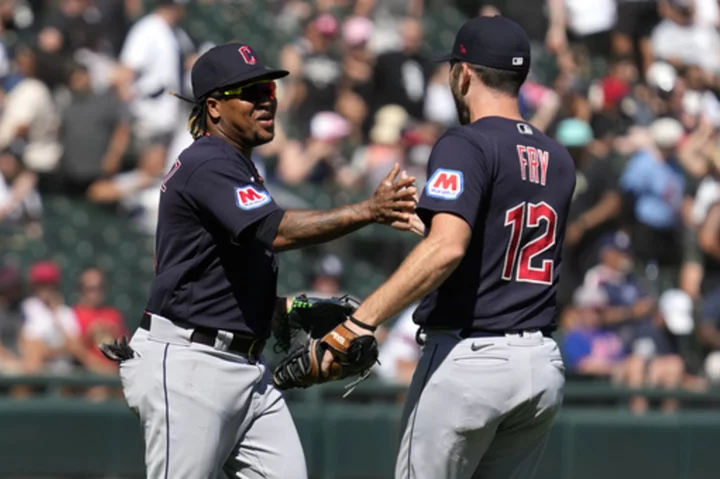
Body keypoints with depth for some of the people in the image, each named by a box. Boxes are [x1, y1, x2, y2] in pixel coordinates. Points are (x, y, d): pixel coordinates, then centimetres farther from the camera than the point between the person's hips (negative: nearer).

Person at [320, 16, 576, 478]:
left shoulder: (466, 144, -10)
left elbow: (446, 248, -25)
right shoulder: (558, 159, 13)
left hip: (468, 357, -7)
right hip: (544, 367, 7)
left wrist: (357, 323, -31)